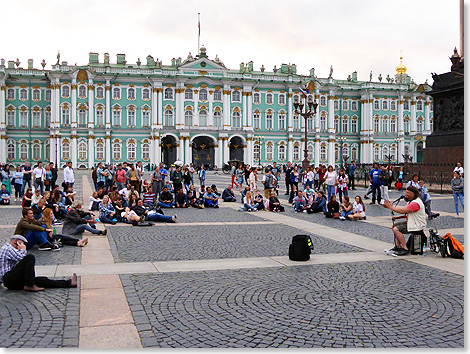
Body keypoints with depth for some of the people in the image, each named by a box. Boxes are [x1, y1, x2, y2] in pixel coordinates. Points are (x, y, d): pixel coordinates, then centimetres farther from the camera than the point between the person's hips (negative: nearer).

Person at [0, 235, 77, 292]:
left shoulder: (9, 249, 30)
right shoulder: (8, 248, -5)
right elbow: (22, 258, -18)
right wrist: (23, 249, 1)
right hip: (9, 278, -10)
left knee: (41, 280, 4)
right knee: (30, 257, -21)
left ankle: (68, 283, 2)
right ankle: (29, 286, -22)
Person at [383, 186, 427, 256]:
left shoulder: (415, 203, -23)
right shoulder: (412, 201, 13)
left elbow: (402, 211, -28)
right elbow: (405, 212, 13)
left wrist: (390, 207, -20)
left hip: (417, 226, -11)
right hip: (411, 223, 11)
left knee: (396, 229, -21)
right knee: (394, 226, 13)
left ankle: (405, 249, -18)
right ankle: (398, 246, 16)